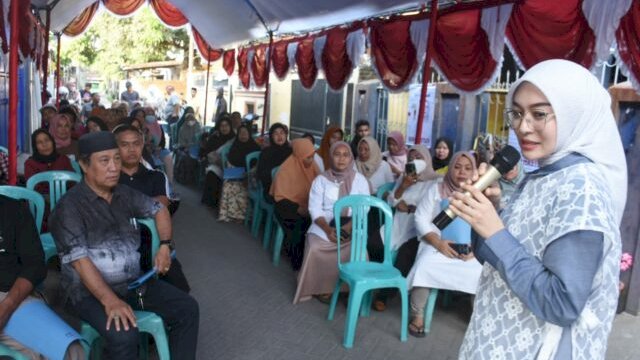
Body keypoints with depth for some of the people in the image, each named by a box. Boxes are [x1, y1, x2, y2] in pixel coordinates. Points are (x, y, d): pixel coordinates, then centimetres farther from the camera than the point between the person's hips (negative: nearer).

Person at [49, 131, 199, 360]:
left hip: (135, 282, 6)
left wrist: (165, 245, 3)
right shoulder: (69, 207, -13)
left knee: (187, 308, -6)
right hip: (90, 291, -6)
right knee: (123, 334, -32)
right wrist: (110, 300, -33)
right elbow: (80, 260, -22)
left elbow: (159, 210, 21)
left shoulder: (125, 194, 7)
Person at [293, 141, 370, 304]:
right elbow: (315, 209, -4)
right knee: (315, 248, -29)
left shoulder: (360, 179, 5)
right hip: (325, 225, 0)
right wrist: (328, 229, -21)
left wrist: (349, 227, -18)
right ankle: (320, 287, -6)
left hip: (353, 226, 0)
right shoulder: (321, 180, 3)